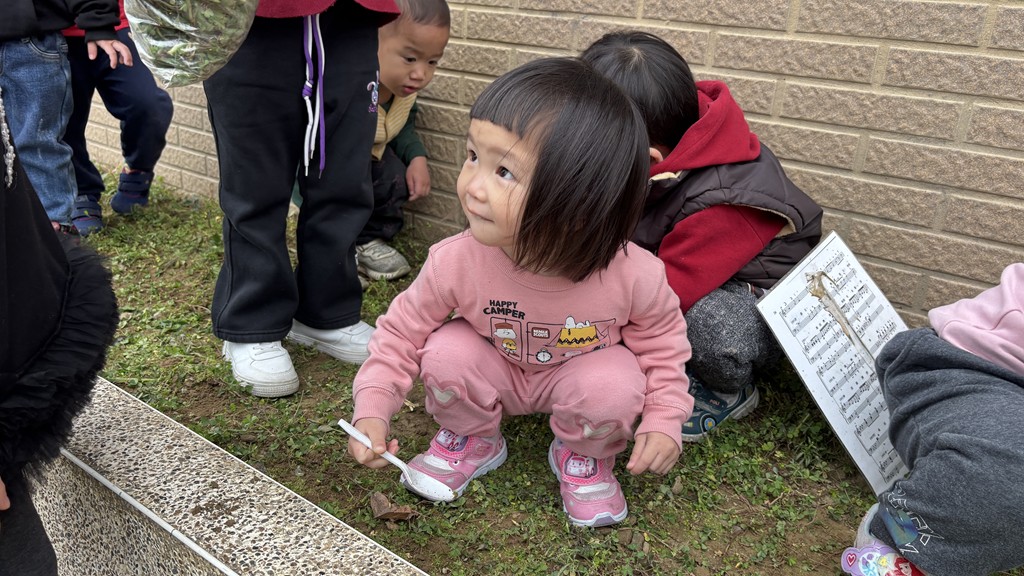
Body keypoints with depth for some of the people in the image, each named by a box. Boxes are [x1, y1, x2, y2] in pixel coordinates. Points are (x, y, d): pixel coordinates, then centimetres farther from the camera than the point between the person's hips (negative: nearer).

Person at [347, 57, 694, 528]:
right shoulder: (456, 262, -30)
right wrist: (371, 412, -21)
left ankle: (583, 455, 5)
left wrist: (664, 419, -13)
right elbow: (403, 331, -13)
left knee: (614, 385, -31)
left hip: (578, 375, -1)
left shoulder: (633, 275, -31)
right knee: (446, 352, -26)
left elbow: (661, 340, -9)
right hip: (495, 373, 1)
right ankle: (471, 440, 7)